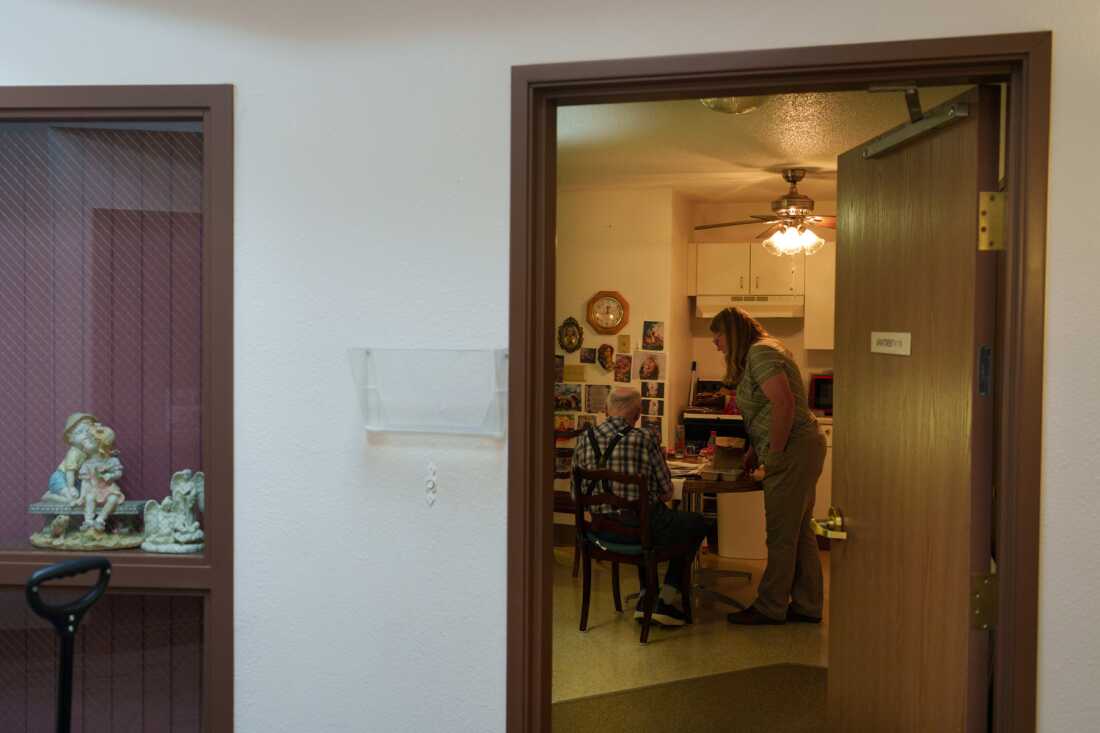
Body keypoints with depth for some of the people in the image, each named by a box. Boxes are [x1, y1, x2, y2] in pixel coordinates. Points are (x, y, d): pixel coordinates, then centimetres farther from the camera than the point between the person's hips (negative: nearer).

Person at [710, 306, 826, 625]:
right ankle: (807, 606, 21)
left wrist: (774, 452, -17)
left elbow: (784, 403, -24)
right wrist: (754, 451, 15)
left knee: (782, 535, -1)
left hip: (793, 451, -10)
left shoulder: (760, 352, -12)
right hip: (800, 451, 10)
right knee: (800, 532, 14)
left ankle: (770, 608, 8)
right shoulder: (760, 352, 19)